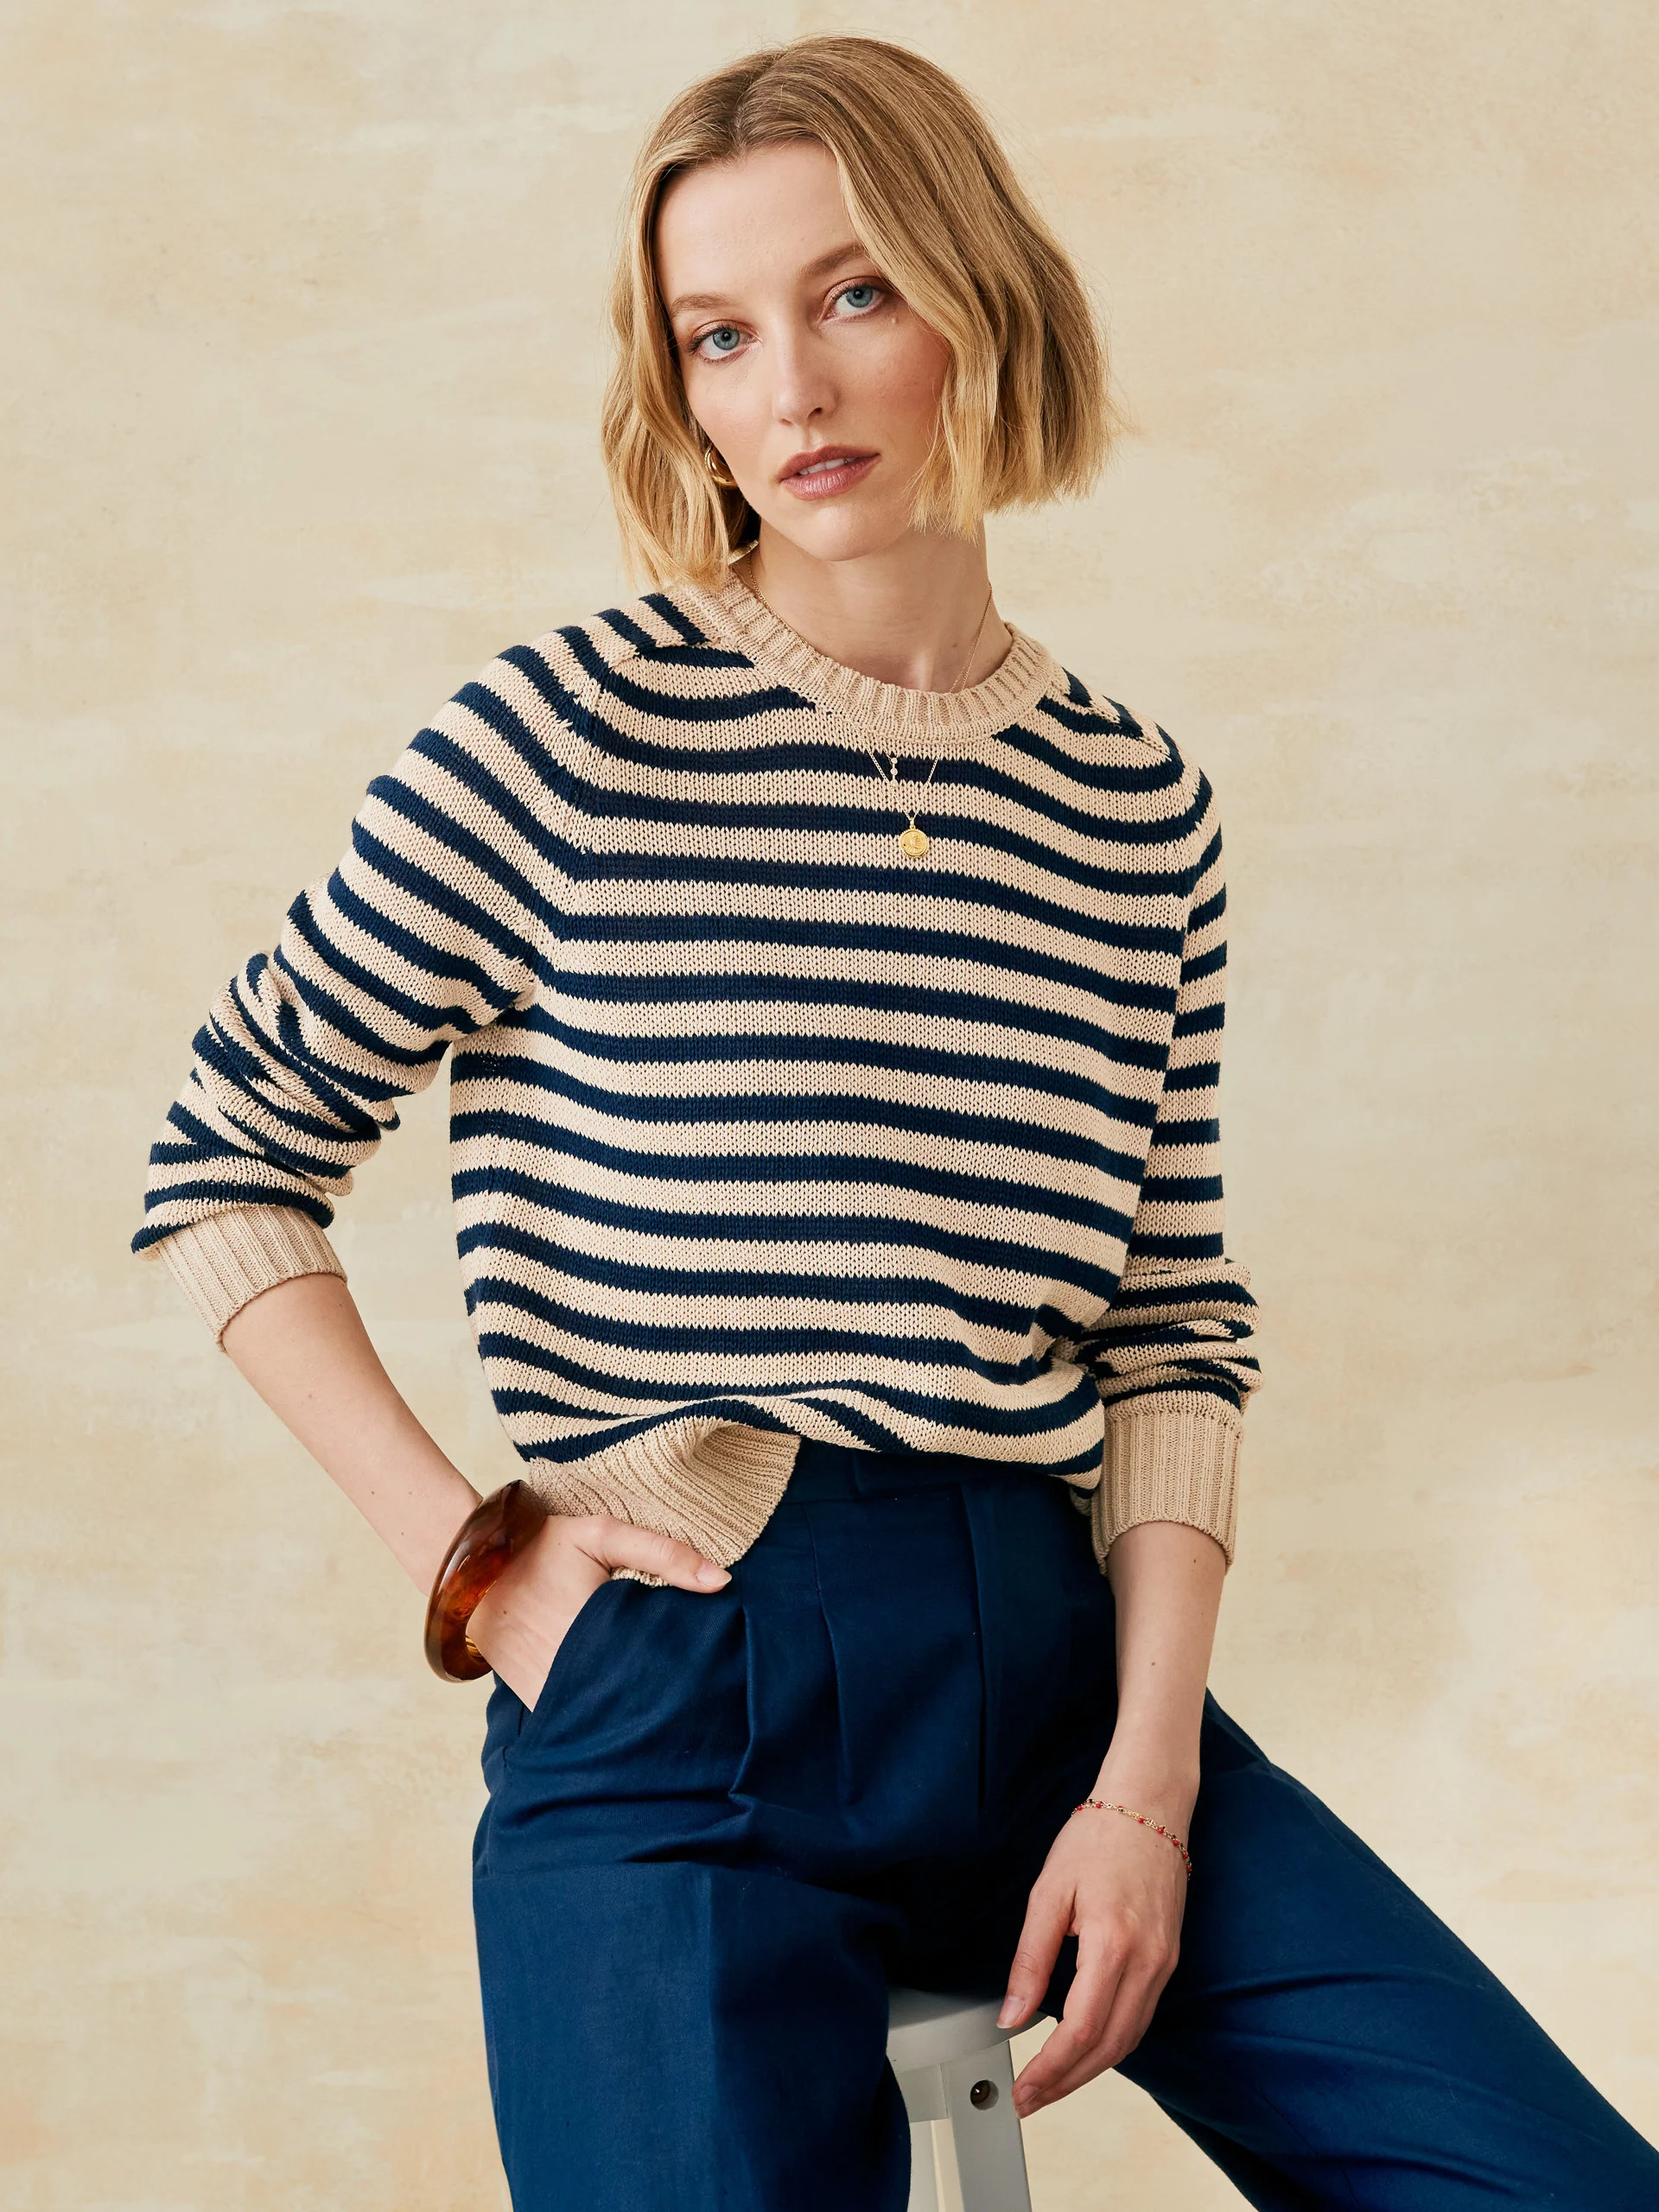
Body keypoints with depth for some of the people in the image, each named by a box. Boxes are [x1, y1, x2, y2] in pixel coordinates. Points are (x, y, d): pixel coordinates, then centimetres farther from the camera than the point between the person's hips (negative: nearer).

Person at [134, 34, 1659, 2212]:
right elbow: (227, 1161, 2)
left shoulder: (1136, 801, 8)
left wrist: (1148, 1780, -1)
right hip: (685, 1704, -4)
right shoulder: (571, 739, -5)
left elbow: (1175, 1317, 9)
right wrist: (467, 1551, -6)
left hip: (1055, 1651, 4)